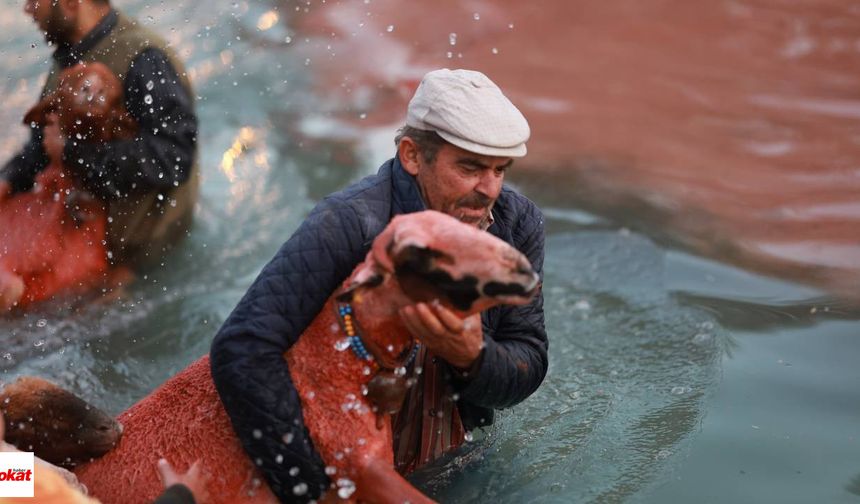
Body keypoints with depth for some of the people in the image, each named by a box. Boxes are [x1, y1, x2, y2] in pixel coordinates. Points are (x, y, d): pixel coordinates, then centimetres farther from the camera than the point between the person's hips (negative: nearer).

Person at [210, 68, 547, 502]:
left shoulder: (519, 223, -10)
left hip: (456, 464, 5)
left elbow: (529, 369, -7)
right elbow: (243, 352, -36)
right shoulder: (347, 225, -28)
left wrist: (470, 356, -31)